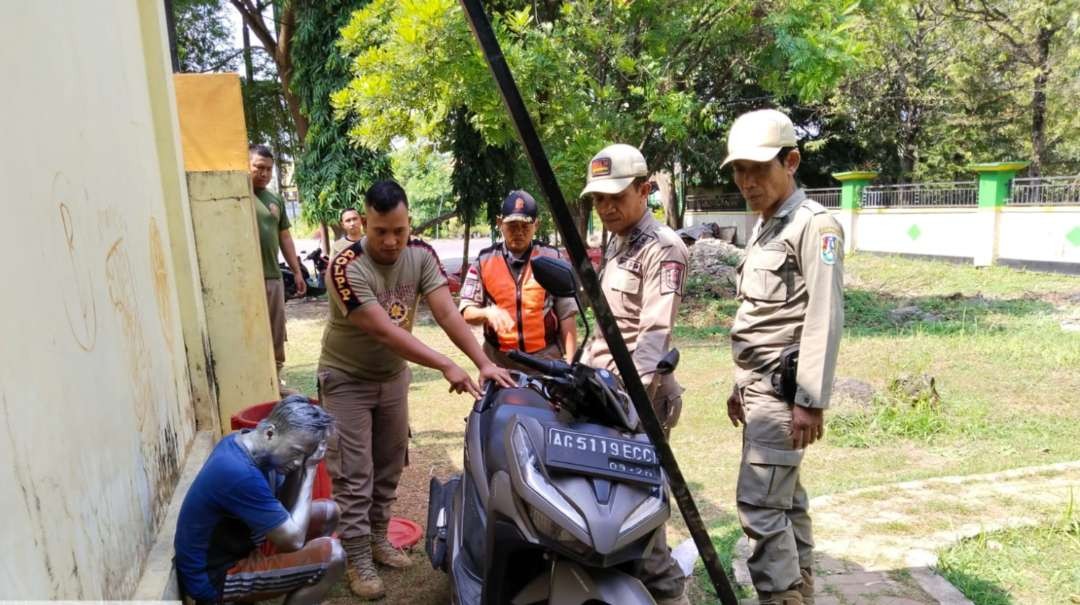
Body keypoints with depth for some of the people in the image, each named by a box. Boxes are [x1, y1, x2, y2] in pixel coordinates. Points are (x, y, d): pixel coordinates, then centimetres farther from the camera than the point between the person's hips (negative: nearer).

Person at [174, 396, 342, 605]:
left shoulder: (244, 442, -4)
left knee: (328, 512, 9)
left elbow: (284, 507, 5)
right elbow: (294, 539, -24)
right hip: (212, 576, -9)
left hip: (232, 545, 9)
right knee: (332, 556, -22)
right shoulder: (240, 473, -32)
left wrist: (301, 467, -12)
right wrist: (309, 471, -20)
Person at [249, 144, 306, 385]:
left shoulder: (276, 200, 14)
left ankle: (275, 380, 28)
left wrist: (297, 271, 17)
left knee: (276, 336, 14)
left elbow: (285, 237, 19)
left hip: (273, 277, 7)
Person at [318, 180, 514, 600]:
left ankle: (377, 539, 35)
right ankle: (358, 560, 16)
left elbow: (447, 313, -20)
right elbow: (384, 331, -32)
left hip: (393, 376, 5)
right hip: (348, 380, -5)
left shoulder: (421, 256, -13)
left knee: (389, 465, 16)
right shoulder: (347, 268, -28)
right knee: (354, 474, 1)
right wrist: (446, 366, -38)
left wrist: (483, 362, -33)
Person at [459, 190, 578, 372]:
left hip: (546, 359, 0)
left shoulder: (551, 258, 2)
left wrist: (570, 360, -3)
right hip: (499, 361, 1)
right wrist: (487, 313, -20)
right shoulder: (484, 261, 3)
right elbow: (466, 312, 2)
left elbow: (567, 314, 2)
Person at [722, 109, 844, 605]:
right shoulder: (763, 228, 17)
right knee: (785, 497, 15)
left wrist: (811, 400, -22)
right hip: (760, 384, 9)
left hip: (784, 387, -9)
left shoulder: (814, 225, -11)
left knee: (759, 503, -10)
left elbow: (824, 319, -19)